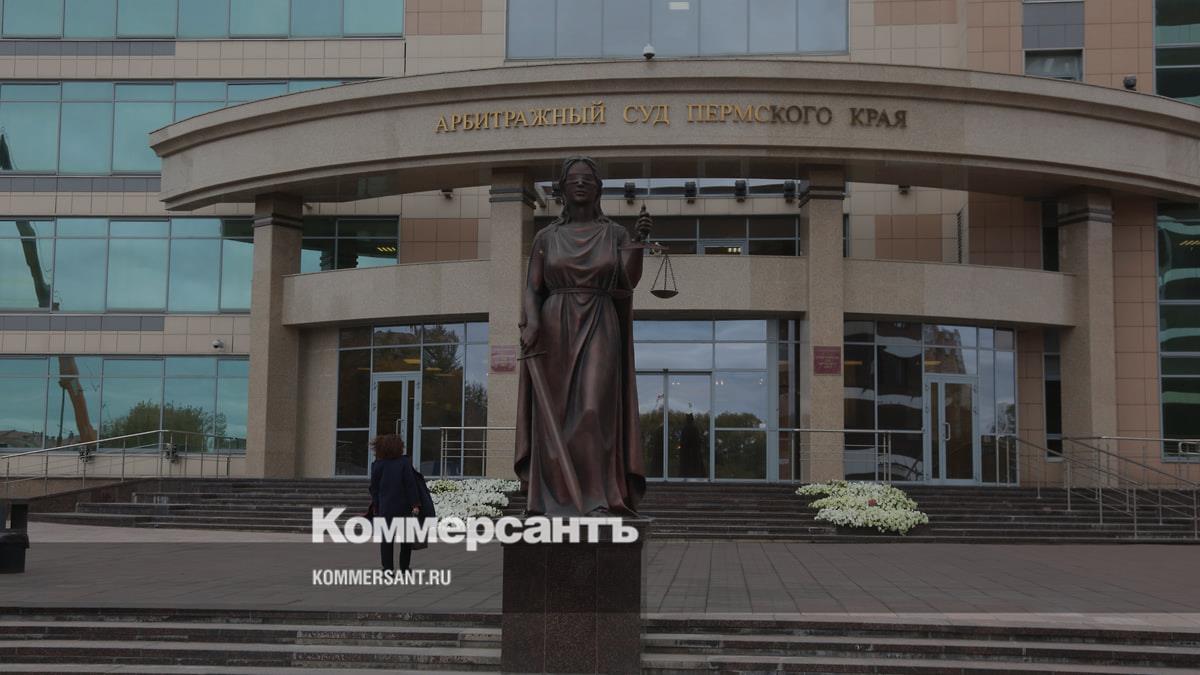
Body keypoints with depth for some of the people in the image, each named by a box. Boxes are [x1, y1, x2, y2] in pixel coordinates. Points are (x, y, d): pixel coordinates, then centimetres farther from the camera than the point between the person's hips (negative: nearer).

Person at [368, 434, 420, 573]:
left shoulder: (377, 465, 0)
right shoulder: (404, 463, -7)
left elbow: (374, 487, 4)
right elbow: (410, 484, -10)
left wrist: (376, 506, 11)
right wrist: (415, 504, -8)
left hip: (385, 508, 1)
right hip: (404, 507, -1)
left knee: (386, 539, 5)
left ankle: (388, 568, -3)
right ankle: (404, 568, 14)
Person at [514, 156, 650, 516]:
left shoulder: (615, 233, 9)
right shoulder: (546, 237, 9)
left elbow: (630, 280, -4)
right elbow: (532, 289, 4)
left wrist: (639, 241, -17)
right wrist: (532, 322, -14)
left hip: (599, 332, -1)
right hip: (555, 331, 1)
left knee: (593, 411, -15)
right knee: (555, 417, -4)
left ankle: (595, 500, -15)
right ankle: (558, 500, 3)